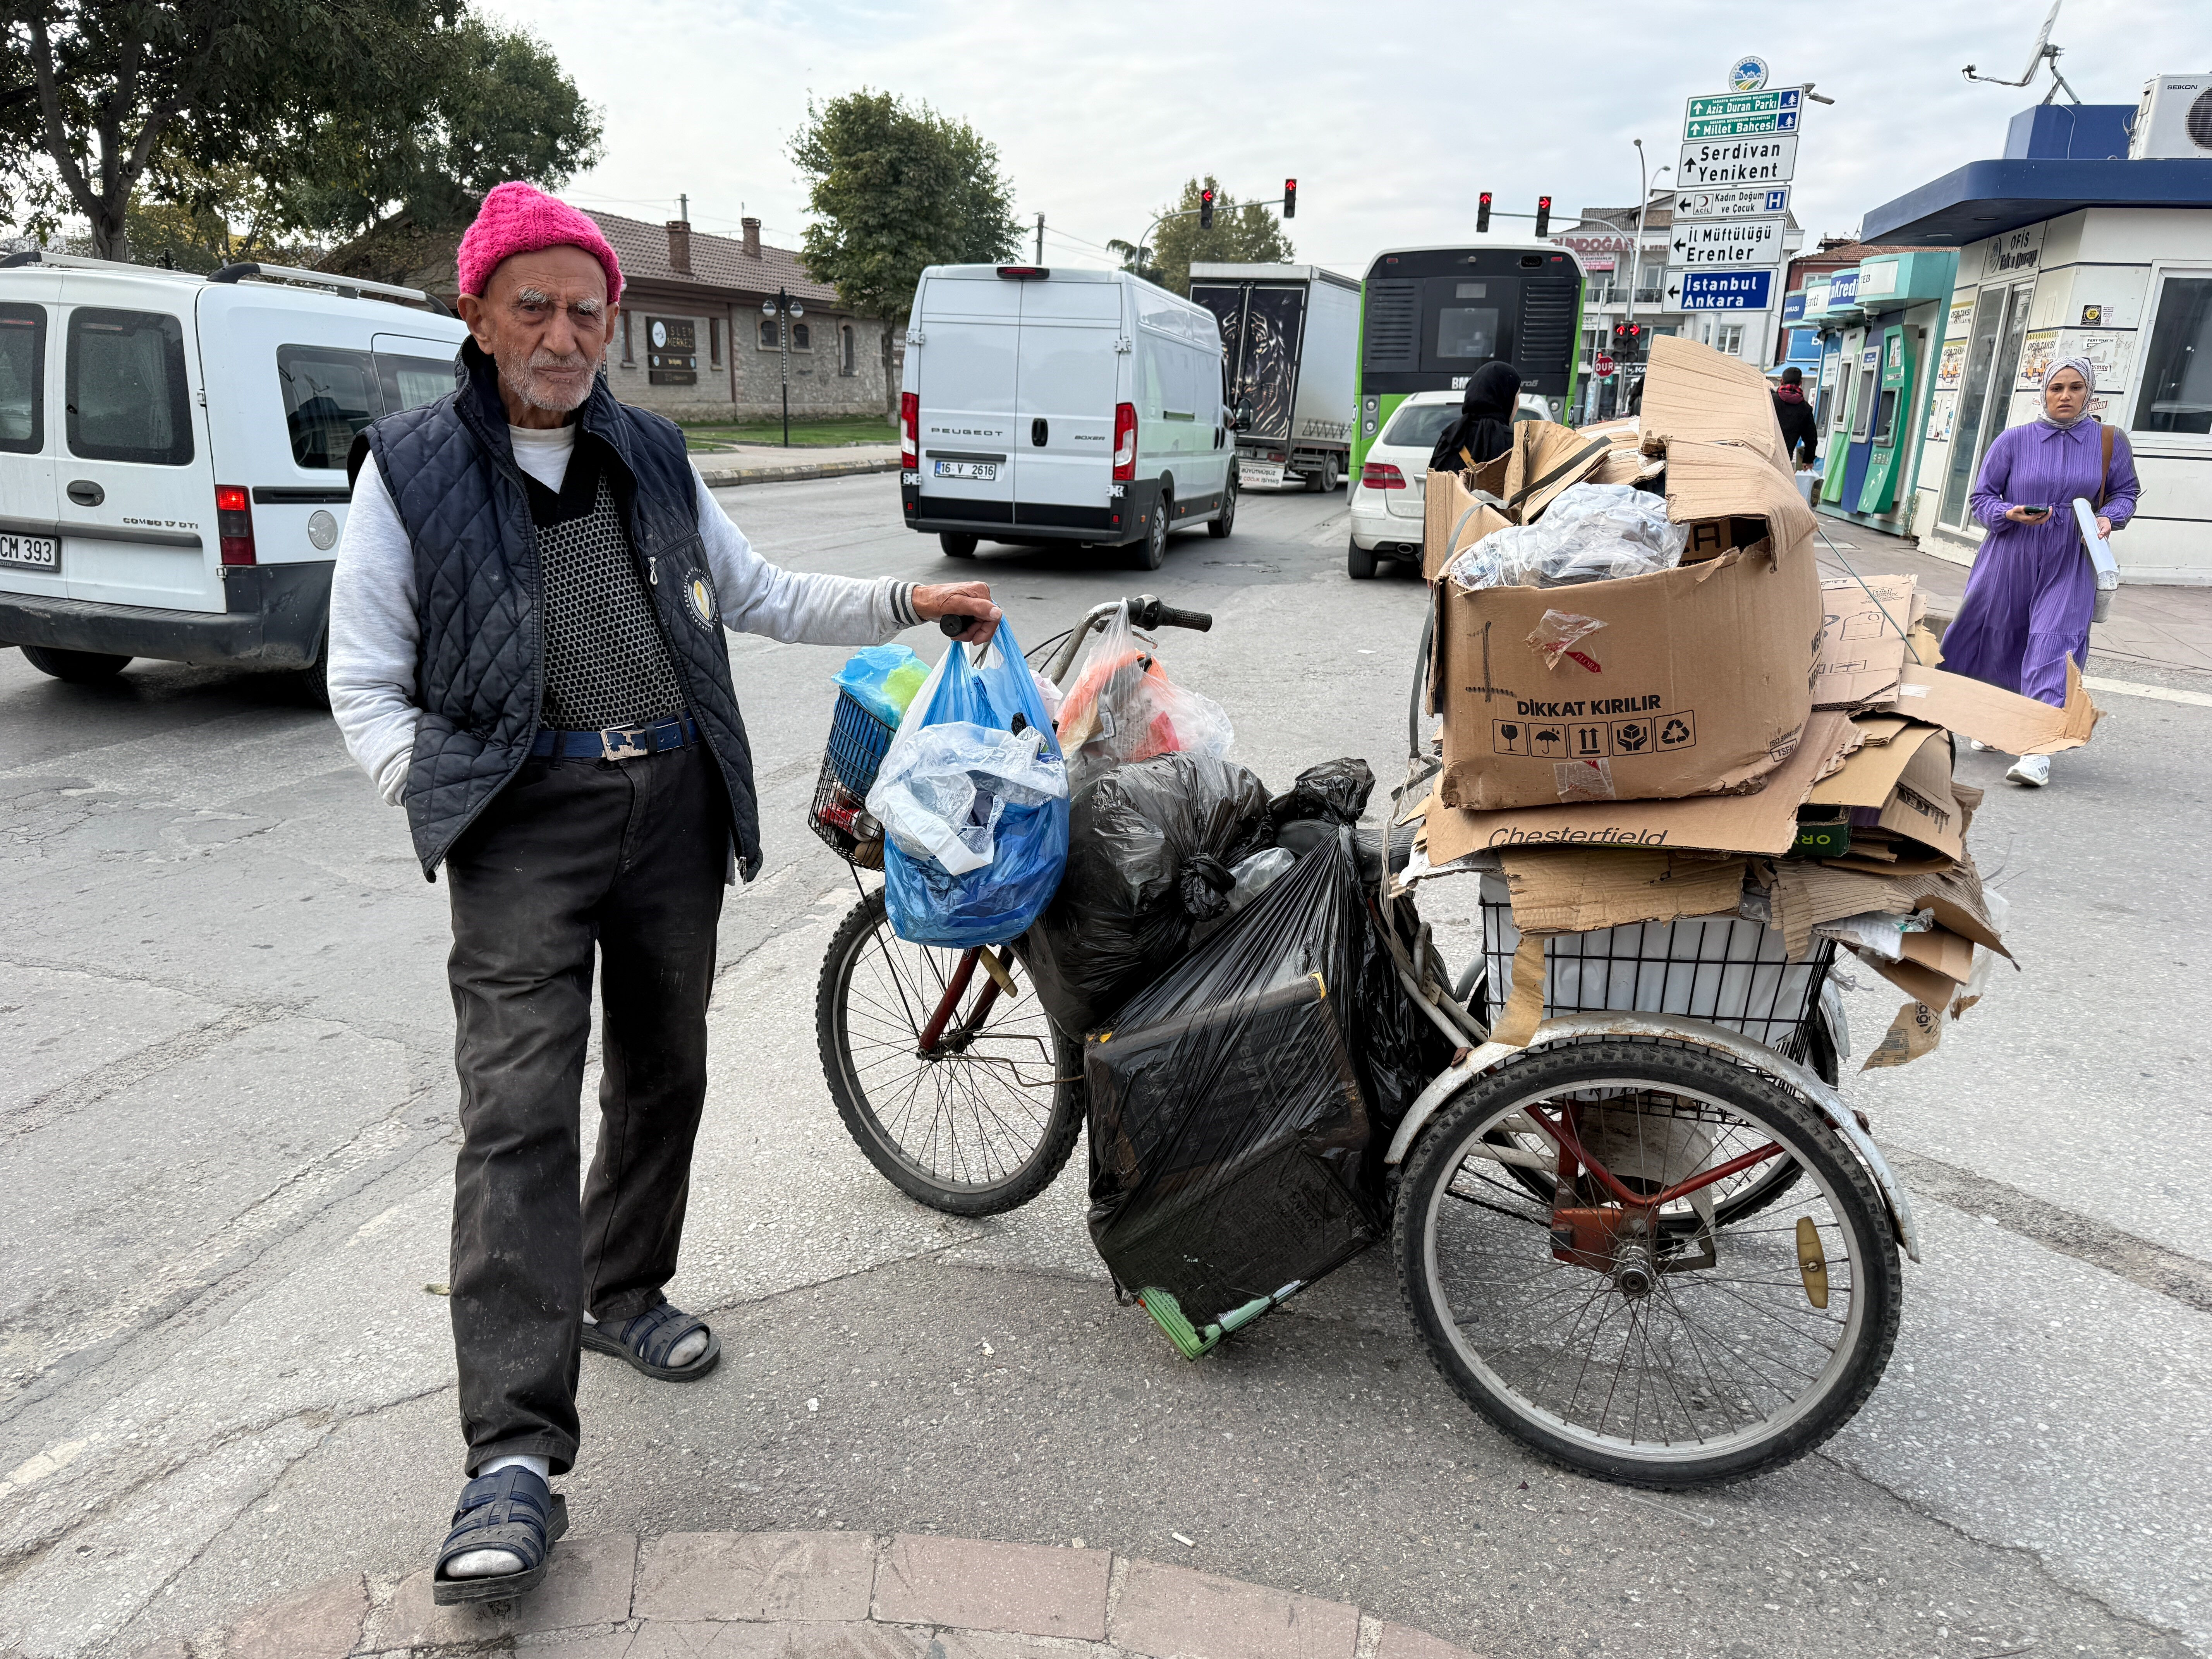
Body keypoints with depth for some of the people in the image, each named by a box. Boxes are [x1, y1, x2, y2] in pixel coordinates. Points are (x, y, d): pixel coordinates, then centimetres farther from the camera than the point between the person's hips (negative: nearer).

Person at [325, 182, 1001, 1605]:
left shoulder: (654, 458, 14)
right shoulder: (415, 468, 2)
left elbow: (761, 596, 22)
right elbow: (367, 683, 3)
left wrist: (909, 602, 13)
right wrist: (443, 807, -10)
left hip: (675, 804, 5)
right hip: (525, 813, -4)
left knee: (665, 1072, 13)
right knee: (521, 1106, -13)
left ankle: (623, 1290, 36)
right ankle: (517, 1456, -9)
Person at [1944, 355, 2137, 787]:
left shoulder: (2110, 441, 3)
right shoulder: (2014, 440, 0)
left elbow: (2125, 492, 12)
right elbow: (1983, 496, 3)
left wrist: (2109, 517, -9)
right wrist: (2009, 514, -16)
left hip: (2070, 565, -1)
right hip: (2010, 556, 1)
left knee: (2054, 643, -14)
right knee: (1995, 641, 11)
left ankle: (2037, 748, -19)